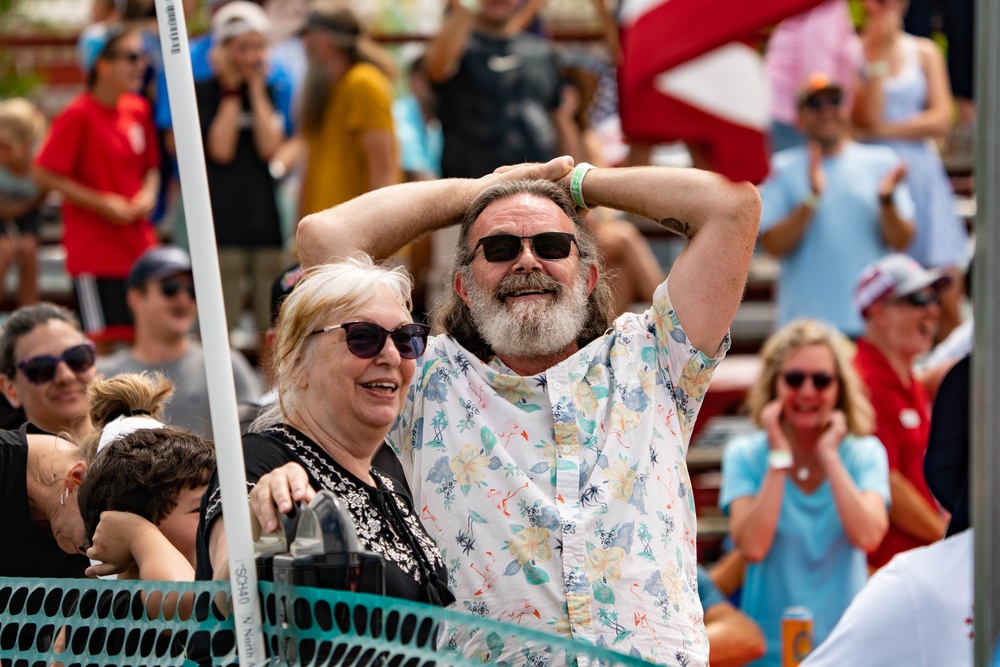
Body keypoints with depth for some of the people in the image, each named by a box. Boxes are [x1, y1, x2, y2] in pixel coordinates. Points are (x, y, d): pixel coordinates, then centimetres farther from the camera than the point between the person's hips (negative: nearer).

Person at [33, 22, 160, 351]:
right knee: (104, 338, -6)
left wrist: (149, 193, -2)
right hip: (95, 247, -6)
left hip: (138, 245, 6)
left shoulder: (138, 109, 7)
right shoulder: (78, 115, -12)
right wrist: (102, 203, -15)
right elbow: (44, 173, -13)